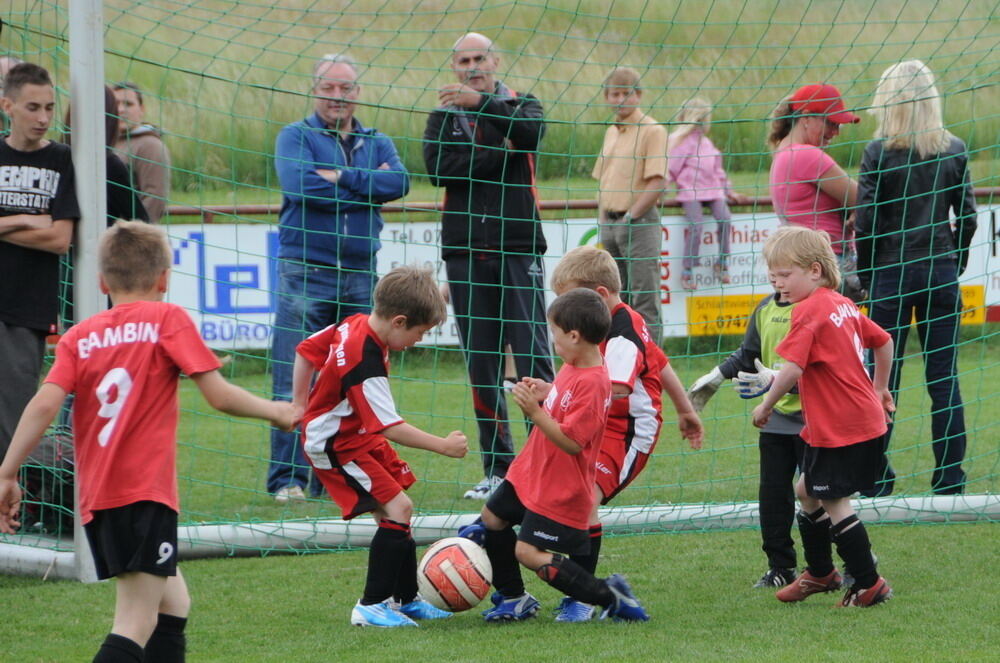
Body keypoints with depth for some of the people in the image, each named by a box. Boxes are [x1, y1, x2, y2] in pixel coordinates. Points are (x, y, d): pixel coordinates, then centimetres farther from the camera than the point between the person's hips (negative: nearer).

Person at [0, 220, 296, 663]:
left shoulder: (80, 337, 10)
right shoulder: (168, 320, 0)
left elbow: (45, 403, -4)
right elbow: (220, 397, -4)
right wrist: (272, 411, 12)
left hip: (96, 500, 6)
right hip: (146, 493, -6)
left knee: (172, 601, 23)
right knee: (136, 625, -12)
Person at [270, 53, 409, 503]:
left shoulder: (376, 143, 16)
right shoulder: (296, 137, 5)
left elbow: (399, 182, -4)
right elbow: (300, 184, -15)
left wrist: (340, 176, -11)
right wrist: (367, 184, -7)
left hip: (360, 276, 4)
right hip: (305, 273, -4)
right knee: (295, 382, -7)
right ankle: (288, 477, -6)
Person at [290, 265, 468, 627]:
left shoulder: (355, 324, -3)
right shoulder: (366, 361, -31)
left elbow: (306, 349, 12)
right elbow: (390, 426, -32)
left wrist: (300, 406, 21)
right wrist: (442, 446, -27)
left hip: (358, 436, 10)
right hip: (337, 445, -10)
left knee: (395, 513, 12)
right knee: (397, 509, -16)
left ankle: (406, 599, 22)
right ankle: (371, 606, -11)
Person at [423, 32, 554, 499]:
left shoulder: (520, 106, 9)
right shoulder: (444, 116, 12)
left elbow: (531, 131, -16)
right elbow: (438, 166, -6)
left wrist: (479, 103, -22)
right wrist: (500, 154, -11)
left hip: (518, 248, -2)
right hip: (465, 251, 2)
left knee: (533, 357, -9)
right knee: (481, 365, 3)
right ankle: (498, 468, 8)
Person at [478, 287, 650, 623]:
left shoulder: (592, 382, -28)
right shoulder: (573, 368, 3)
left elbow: (572, 441, -30)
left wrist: (535, 411, -32)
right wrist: (546, 393, 2)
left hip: (559, 489, -11)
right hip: (531, 471, 11)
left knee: (529, 552, -12)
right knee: (493, 516, 21)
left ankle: (610, 597, -4)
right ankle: (513, 598, 35)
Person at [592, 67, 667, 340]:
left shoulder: (652, 130, -8)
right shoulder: (611, 132, 16)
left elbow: (657, 182, -15)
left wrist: (630, 217, -15)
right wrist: (603, 222, 12)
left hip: (640, 223, -8)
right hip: (610, 223, 8)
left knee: (644, 302, -8)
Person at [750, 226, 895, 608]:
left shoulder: (808, 311, -16)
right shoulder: (842, 305, 12)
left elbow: (793, 367, -26)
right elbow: (882, 341, 22)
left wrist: (766, 405, -14)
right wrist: (879, 389, 33)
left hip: (840, 429, -10)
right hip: (865, 417, 10)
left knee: (833, 501, -4)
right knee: (807, 490, 20)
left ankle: (868, 583, 0)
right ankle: (820, 572, 31)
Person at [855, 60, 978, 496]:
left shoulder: (879, 152, -8)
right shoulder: (954, 150, 0)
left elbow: (866, 220, -9)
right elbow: (967, 216, 2)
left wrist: (866, 275, 3)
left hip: (890, 273, -2)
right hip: (940, 272, 2)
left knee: (883, 377, 5)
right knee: (944, 376, 6)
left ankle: (875, 476, 6)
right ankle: (949, 477, 6)